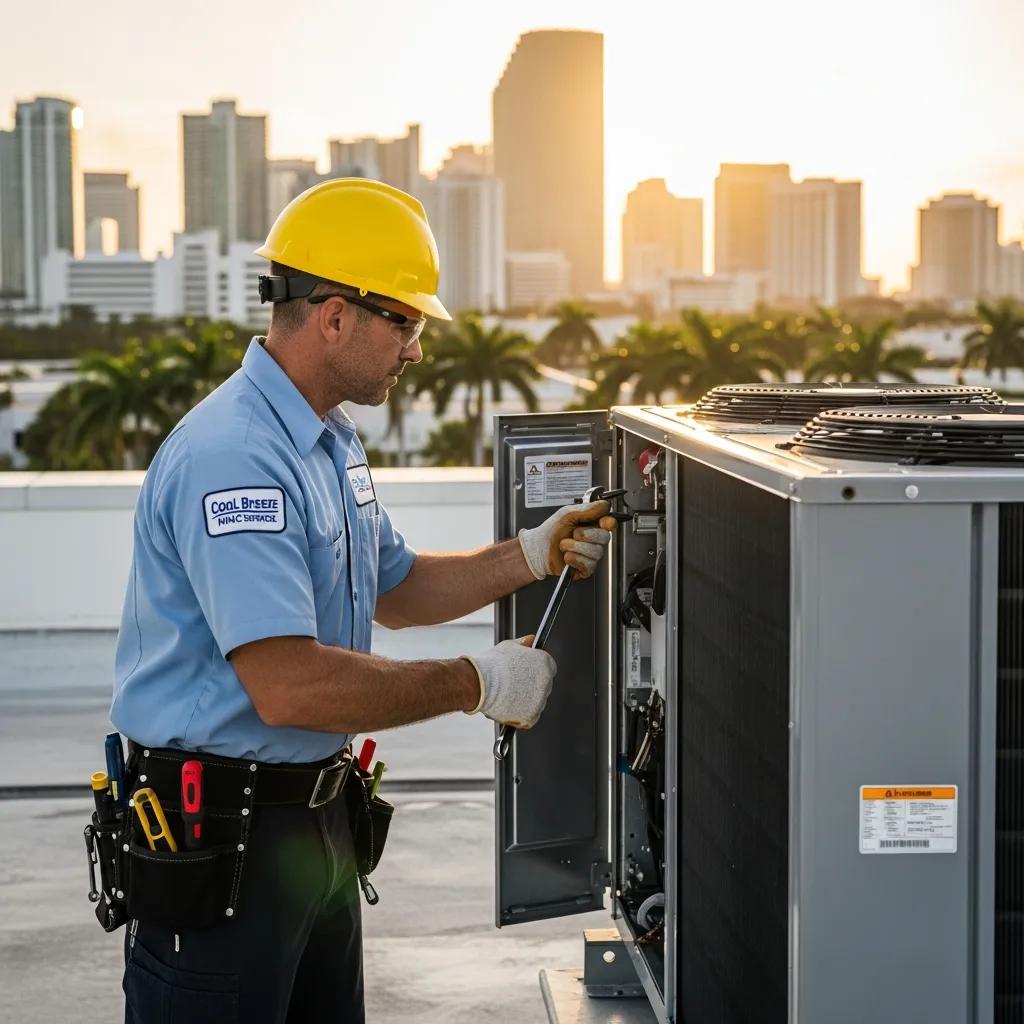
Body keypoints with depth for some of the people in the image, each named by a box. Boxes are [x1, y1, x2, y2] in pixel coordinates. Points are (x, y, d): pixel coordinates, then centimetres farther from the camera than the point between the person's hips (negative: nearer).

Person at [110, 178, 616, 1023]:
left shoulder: (331, 442, 12)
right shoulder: (233, 458, -24)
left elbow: (394, 590, 25)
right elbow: (290, 686, -30)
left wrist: (532, 556, 11)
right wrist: (476, 684, -20)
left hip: (314, 811, 10)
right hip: (217, 826, -10)